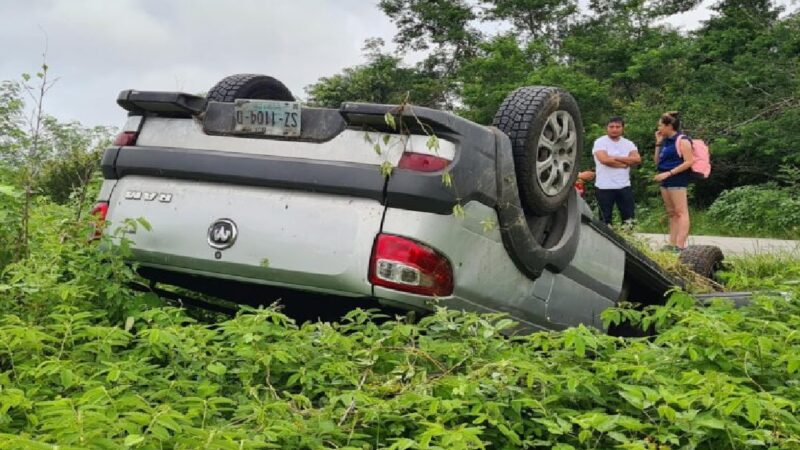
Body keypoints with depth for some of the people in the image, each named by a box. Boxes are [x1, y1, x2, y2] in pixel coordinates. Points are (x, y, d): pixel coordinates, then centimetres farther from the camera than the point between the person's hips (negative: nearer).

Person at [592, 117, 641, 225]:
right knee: (605, 218, 2)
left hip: (624, 186, 4)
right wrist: (625, 163, -8)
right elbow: (604, 159, -20)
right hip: (605, 187, -4)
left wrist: (615, 157, -14)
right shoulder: (600, 142, -4)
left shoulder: (629, 144, 10)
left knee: (628, 217, 7)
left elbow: (637, 159, -6)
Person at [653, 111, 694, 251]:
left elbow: (689, 162, -16)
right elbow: (657, 162, 17)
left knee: (681, 213, -10)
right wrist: (658, 143, 9)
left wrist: (668, 173, -20)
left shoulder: (682, 141, -9)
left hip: (677, 180, -9)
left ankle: (680, 246, -14)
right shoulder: (666, 141, 15)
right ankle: (672, 245, 13)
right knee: (671, 213, 10)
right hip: (665, 181, 9)